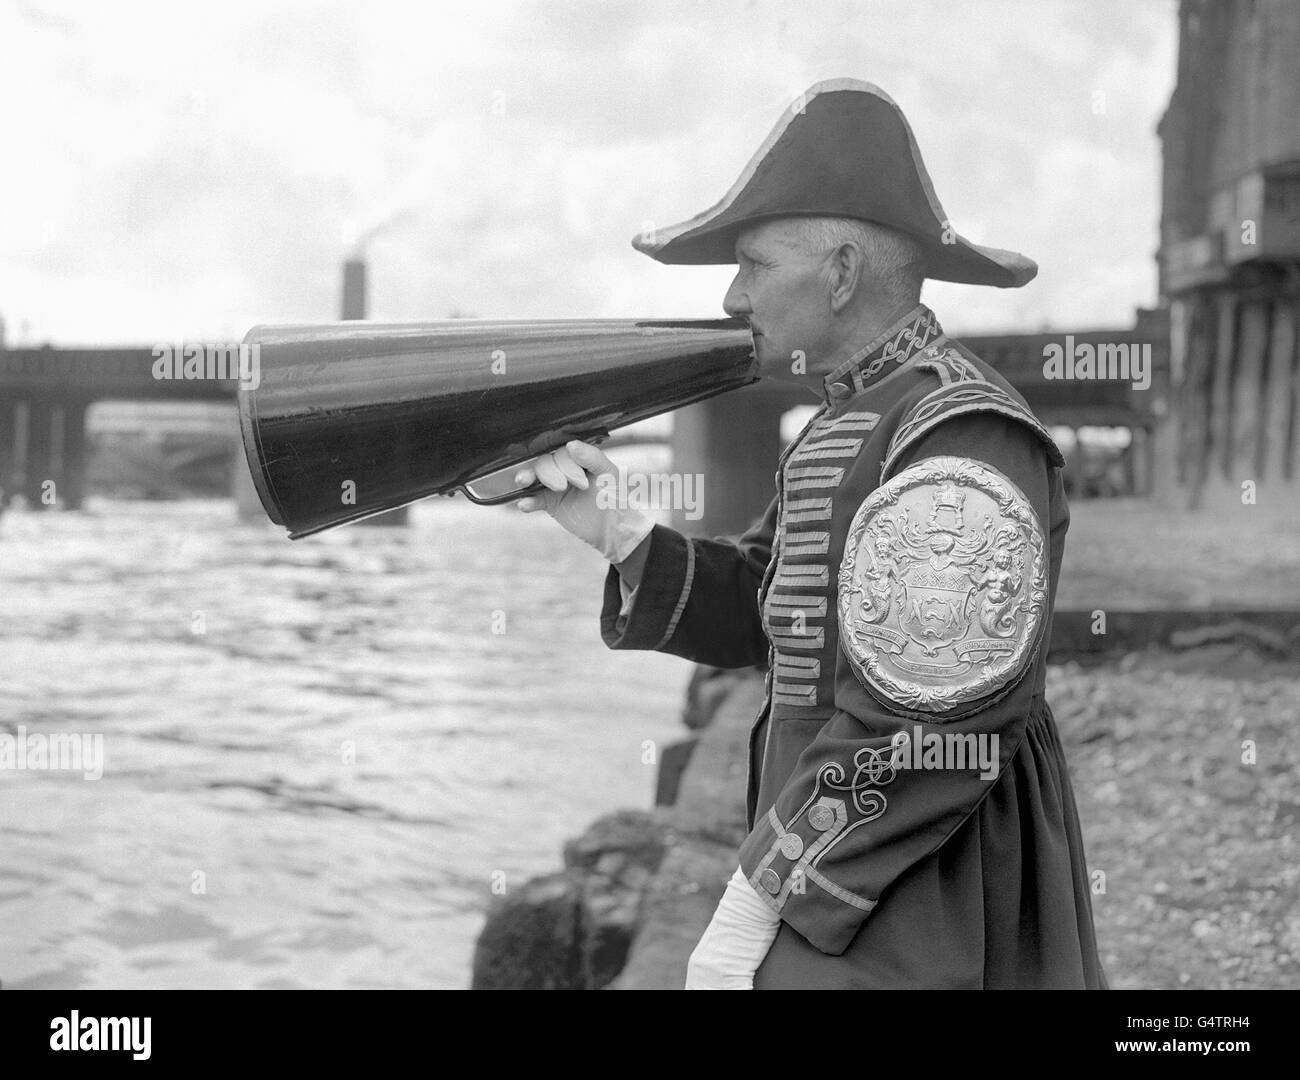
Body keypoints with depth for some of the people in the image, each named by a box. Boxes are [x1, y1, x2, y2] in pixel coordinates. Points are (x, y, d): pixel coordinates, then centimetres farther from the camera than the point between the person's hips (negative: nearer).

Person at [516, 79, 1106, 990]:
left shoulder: (962, 440, -18)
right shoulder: (859, 419, 14)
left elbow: (918, 736, -24)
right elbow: (753, 612, 13)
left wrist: (759, 899, -18)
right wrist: (613, 531, -1)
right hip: (856, 891, 9)